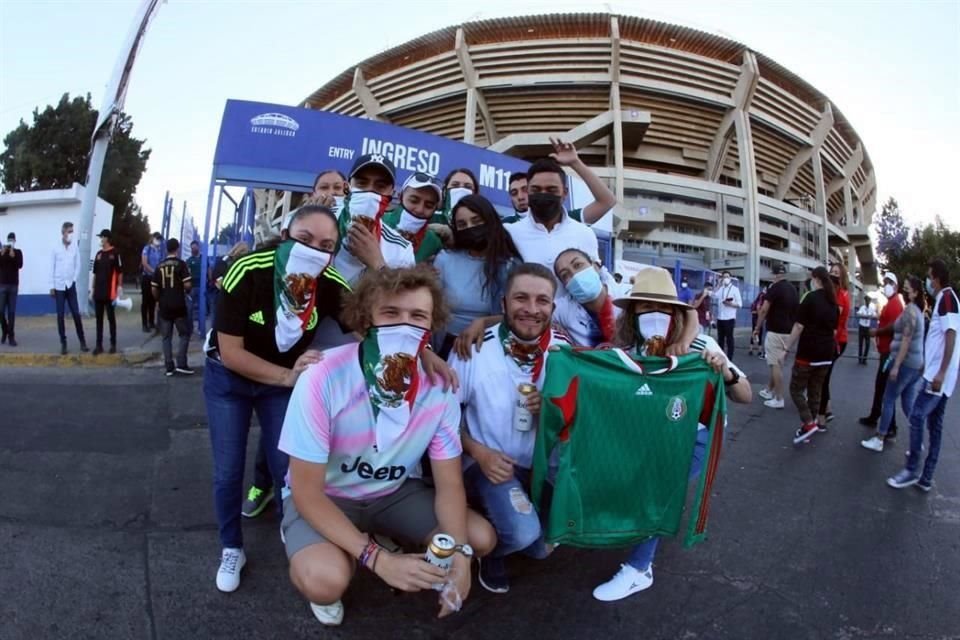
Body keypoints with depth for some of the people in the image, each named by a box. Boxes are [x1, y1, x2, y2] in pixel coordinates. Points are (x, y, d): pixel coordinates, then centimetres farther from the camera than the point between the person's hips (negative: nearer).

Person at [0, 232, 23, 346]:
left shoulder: (18, 252, 5)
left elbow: (20, 265, -9)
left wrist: (13, 255, -18)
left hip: (14, 285, -1)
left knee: (11, 312, -2)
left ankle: (11, 336, 0)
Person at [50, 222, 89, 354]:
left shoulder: (75, 247, 0)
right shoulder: (56, 248, -2)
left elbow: (78, 266, 6)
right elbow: (52, 268, 0)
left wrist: (74, 280, -3)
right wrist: (52, 286, -2)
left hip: (71, 285, 0)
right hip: (59, 286, 0)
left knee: (76, 314, 0)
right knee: (60, 315, 3)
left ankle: (82, 341, 8)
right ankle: (63, 343, 10)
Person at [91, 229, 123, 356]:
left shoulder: (115, 253, -5)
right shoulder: (99, 254, 12)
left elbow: (120, 272, -7)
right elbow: (95, 273, 16)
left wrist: (118, 290, -11)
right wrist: (92, 289, 12)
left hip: (109, 292, -6)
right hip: (98, 292, 6)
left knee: (111, 318, 2)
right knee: (99, 319, 7)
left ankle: (113, 344, 10)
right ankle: (99, 345, 12)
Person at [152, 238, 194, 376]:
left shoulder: (159, 266, 7)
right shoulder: (181, 264, -6)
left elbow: (154, 289, 7)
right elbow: (188, 285, -14)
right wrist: (187, 291, 8)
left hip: (164, 306, 4)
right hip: (179, 306, -4)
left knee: (166, 337, 8)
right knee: (185, 334, 8)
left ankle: (169, 367, 8)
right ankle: (181, 364, -1)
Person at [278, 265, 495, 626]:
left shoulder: (439, 386, -17)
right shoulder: (324, 379, -30)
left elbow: (449, 483, -8)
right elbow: (306, 491, -24)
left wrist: (459, 552, -26)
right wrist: (379, 559, -31)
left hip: (393, 491, 5)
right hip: (322, 497, -4)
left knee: (481, 539, -8)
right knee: (326, 580, -33)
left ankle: (388, 541, 16)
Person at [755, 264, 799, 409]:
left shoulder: (774, 288, -13)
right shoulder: (794, 289, 10)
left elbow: (764, 310, -16)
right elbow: (797, 311, 17)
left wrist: (757, 328, -5)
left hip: (775, 331, -8)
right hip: (789, 331, 8)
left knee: (776, 365, -4)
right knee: (777, 363, 18)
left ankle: (778, 399, -2)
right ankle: (769, 391, 30)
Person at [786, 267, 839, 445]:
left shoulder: (810, 297, -11)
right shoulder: (834, 301, 10)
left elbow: (799, 326, -14)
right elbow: (834, 330, 16)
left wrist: (787, 348, -9)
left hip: (807, 352, -7)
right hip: (826, 354, 7)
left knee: (796, 389, 2)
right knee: (815, 391, 12)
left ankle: (809, 424, -8)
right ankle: (810, 425, 16)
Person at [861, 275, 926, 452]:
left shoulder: (909, 310, -15)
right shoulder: (917, 310, 14)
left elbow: (906, 340, -20)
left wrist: (896, 366, -21)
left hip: (906, 363, -9)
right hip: (916, 363, 9)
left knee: (889, 400, -1)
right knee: (909, 404, 12)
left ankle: (879, 440, 6)